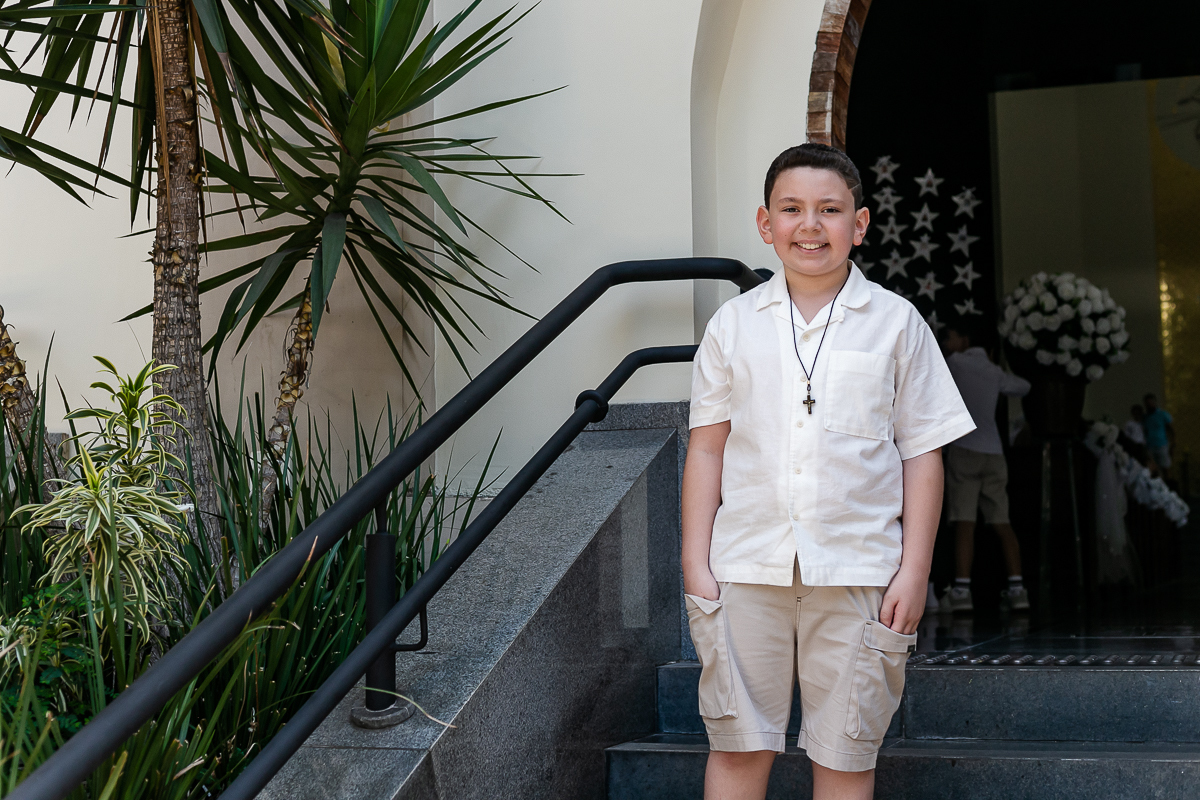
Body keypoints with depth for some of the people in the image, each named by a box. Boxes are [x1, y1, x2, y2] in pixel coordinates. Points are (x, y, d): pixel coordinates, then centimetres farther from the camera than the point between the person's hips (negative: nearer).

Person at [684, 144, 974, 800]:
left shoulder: (895, 323, 3)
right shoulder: (734, 323, 6)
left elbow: (922, 454, 4)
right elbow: (706, 449, 7)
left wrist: (913, 571, -1)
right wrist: (696, 565, 2)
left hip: (857, 573, -1)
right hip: (747, 567, 1)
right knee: (737, 745, 4)